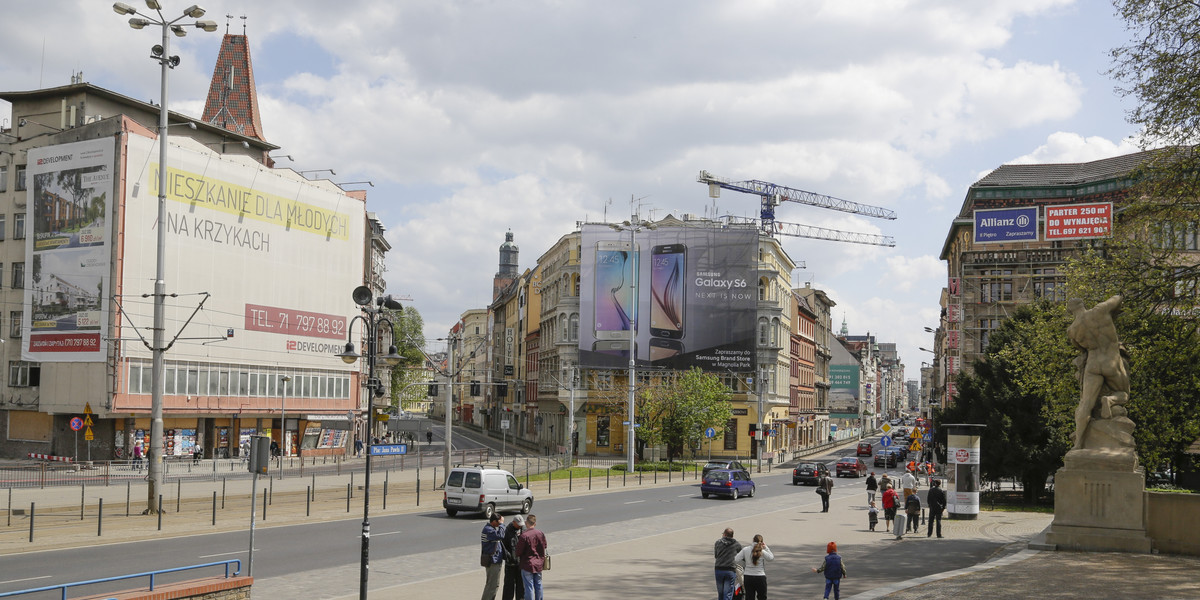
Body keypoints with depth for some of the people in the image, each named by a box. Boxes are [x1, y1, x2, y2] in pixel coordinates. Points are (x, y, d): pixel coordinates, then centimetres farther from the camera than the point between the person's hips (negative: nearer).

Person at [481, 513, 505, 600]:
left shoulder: (491, 528, 13)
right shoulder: (488, 530, -20)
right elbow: (500, 536, -33)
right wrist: (501, 524, -25)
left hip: (494, 560, 11)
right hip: (493, 561, -11)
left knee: (490, 583, 18)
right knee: (493, 584, -7)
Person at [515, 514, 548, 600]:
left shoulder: (523, 536, -19)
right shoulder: (541, 534, -1)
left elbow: (518, 551, -14)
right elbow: (544, 547, 11)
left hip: (527, 564, -5)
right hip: (539, 564, 5)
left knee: (529, 586, 1)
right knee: (538, 585, 17)